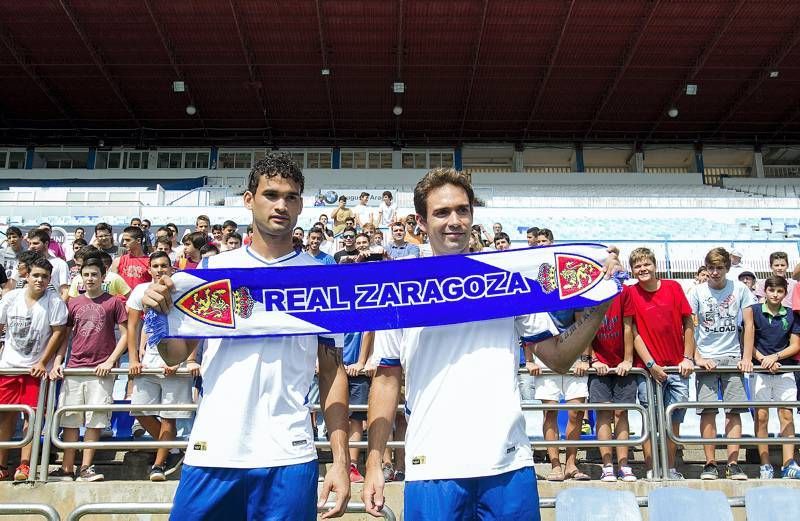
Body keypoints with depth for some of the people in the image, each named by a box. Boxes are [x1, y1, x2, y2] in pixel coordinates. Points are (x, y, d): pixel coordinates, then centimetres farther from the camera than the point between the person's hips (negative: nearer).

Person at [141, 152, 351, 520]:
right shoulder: (213, 267, 5)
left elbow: (332, 372, 3)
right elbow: (176, 355, 9)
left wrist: (341, 460, -4)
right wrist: (160, 312, -11)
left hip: (288, 458, -1)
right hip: (212, 452, 1)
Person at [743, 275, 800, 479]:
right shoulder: (755, 311, -1)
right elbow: (748, 338, -3)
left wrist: (775, 357, -11)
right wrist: (763, 359, -12)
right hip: (760, 371, -2)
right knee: (761, 415, -3)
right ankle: (765, 466, 2)